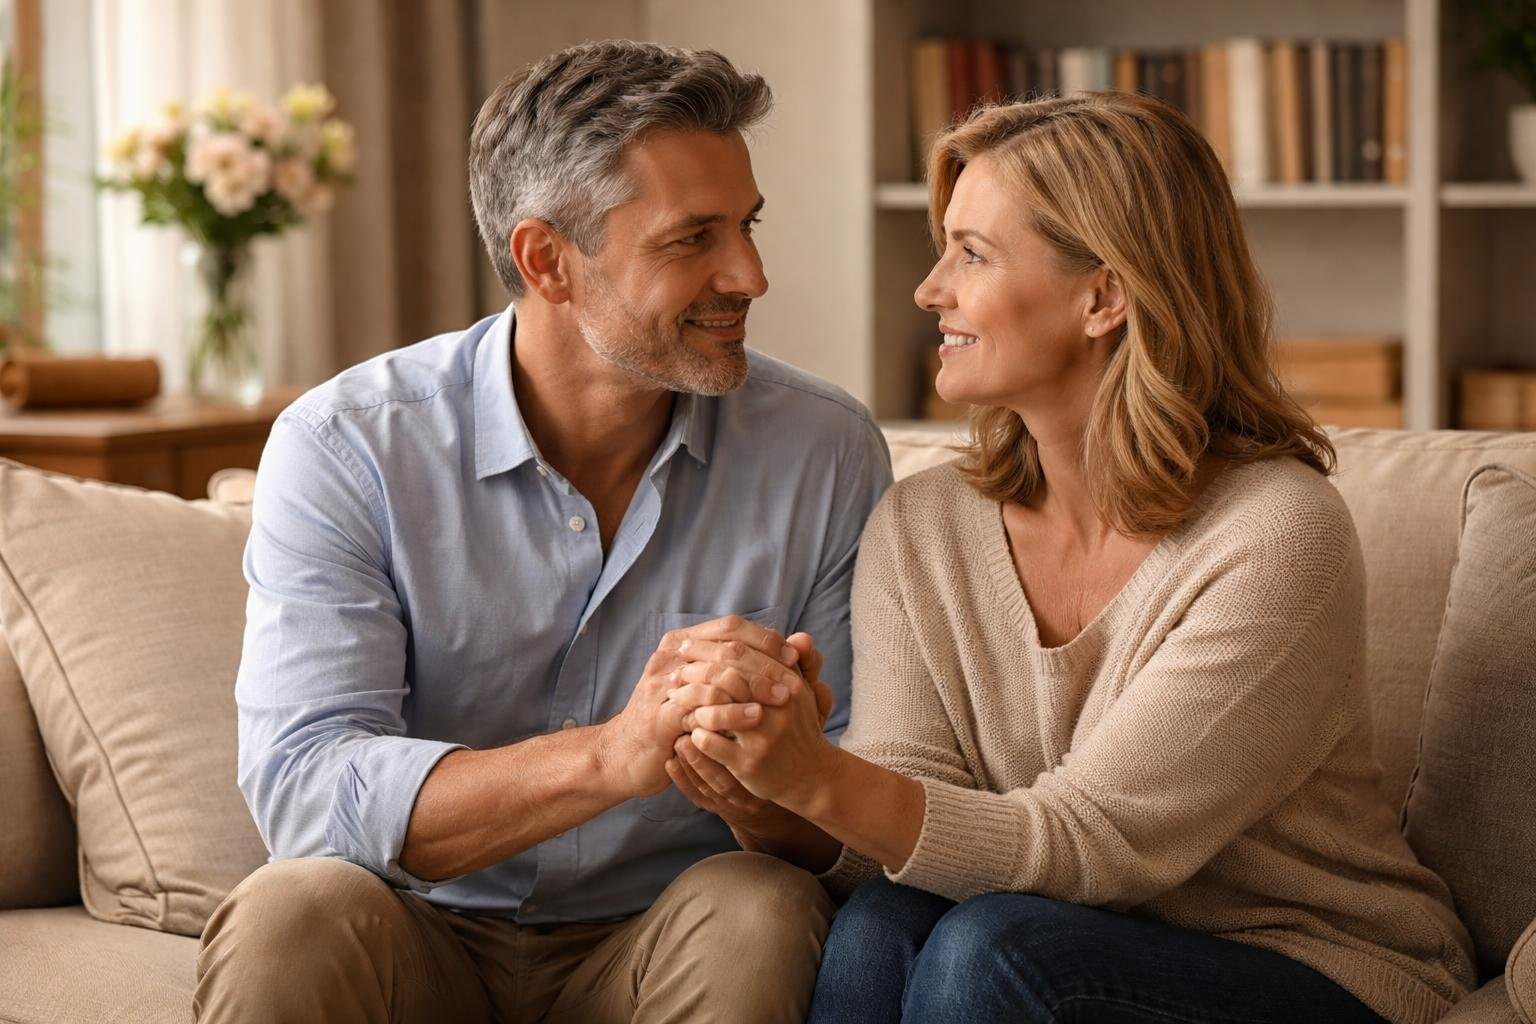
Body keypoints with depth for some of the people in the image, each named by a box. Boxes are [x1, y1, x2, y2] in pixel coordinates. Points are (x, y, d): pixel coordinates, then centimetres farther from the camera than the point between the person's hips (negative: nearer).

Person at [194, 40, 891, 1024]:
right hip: (422, 942, -1)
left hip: (672, 944, 2)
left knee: (764, 913, -30)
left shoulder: (826, 452, -4)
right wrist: (617, 754, -38)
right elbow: (301, 789, -22)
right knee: (291, 916, -32)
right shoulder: (345, 449, -10)